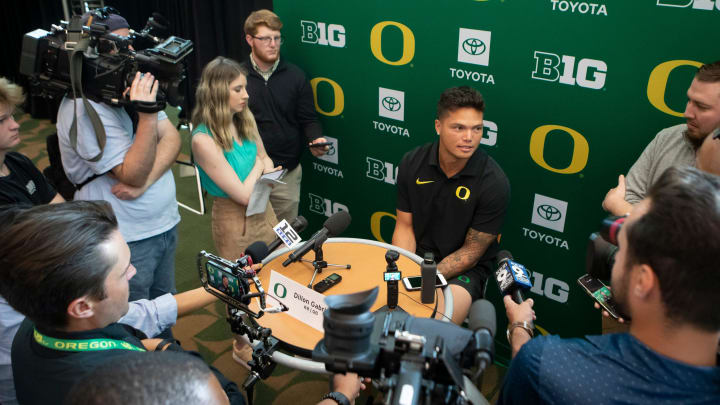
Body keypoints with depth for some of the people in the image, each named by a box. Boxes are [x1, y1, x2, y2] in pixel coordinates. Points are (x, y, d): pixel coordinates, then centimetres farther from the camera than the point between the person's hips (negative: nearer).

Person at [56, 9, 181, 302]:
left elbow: (172, 139, -1)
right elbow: (133, 174, -22)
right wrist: (147, 115, -33)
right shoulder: (84, 108, -19)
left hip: (166, 224, 7)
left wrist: (145, 181, -18)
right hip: (127, 243, -7)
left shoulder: (133, 87, 6)